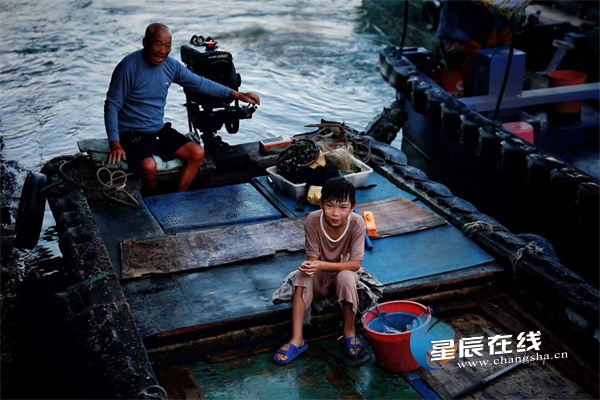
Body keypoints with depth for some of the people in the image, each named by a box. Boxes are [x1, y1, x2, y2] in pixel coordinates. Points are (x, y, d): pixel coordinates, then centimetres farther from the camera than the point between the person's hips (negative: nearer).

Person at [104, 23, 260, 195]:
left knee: (197, 153, -7)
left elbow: (200, 83, 7)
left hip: (160, 130, 7)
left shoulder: (171, 65, 0)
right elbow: (112, 105, -15)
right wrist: (115, 143, -23)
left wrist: (236, 94, 1)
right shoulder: (129, 66, -18)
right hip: (132, 134, -7)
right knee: (149, 166, -33)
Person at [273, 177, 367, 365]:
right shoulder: (313, 220, -23)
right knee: (302, 274, -30)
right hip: (320, 277, 1)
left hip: (343, 273, -1)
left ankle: (349, 333, -13)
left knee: (346, 277, -34)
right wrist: (309, 266, -43)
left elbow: (355, 264, -24)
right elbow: (312, 259, -18)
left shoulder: (357, 223, -25)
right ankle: (297, 340, -26)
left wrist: (323, 265, -37)